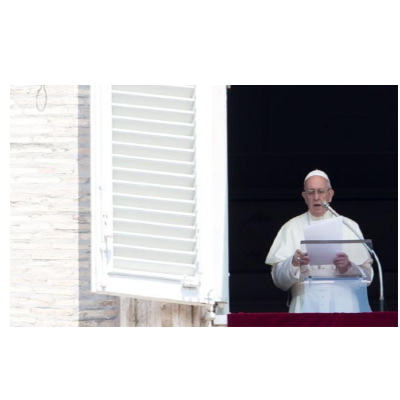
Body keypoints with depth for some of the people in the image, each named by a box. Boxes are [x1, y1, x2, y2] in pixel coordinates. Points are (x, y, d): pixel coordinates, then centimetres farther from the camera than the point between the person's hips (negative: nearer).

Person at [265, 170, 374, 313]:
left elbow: (367, 275, 6)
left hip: (342, 306, 0)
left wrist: (348, 267, -13)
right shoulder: (291, 228, 12)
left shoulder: (349, 226, 12)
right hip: (305, 305, 0)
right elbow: (278, 278, 4)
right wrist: (294, 263, -15)